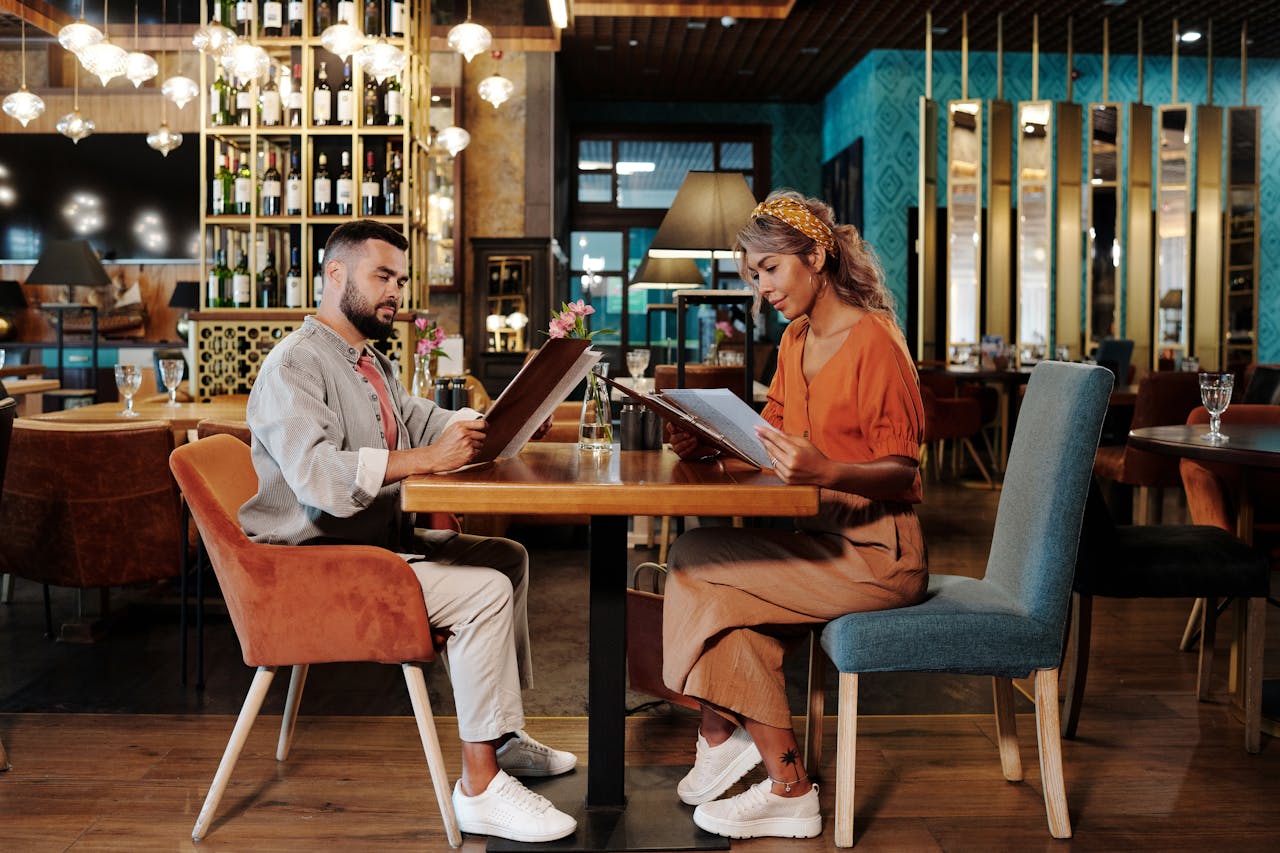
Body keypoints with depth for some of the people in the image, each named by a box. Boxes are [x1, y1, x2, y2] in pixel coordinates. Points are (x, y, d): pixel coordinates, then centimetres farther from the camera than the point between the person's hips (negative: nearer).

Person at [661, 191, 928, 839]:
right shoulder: (795, 340, 13)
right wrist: (710, 444, -1)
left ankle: (724, 736, -2)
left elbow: (901, 472, -18)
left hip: (876, 553, -8)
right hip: (822, 536, 8)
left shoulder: (872, 341, -14)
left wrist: (826, 472, -36)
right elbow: (770, 438, 17)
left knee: (697, 563, -17)